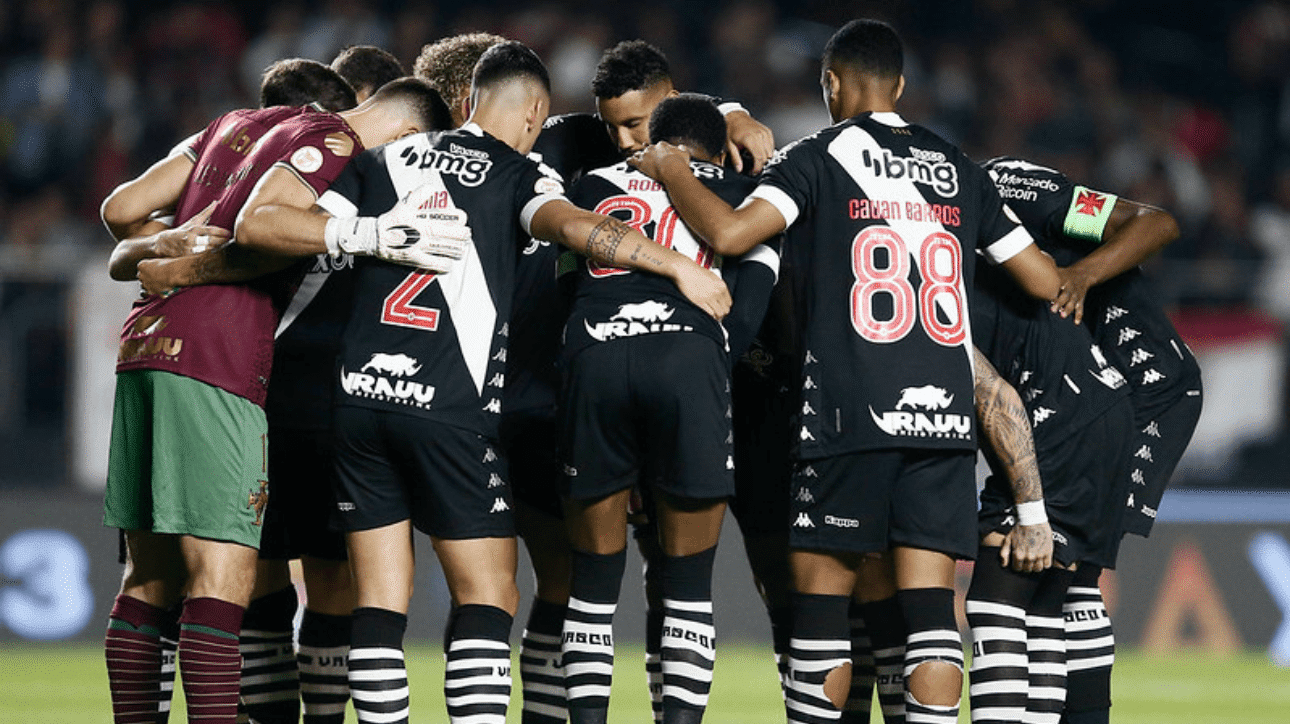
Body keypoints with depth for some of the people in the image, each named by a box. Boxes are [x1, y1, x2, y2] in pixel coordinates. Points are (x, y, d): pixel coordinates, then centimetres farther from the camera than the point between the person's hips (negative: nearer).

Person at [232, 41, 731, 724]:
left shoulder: (383, 162, 15)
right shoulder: (516, 176, 4)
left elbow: (258, 224, 7)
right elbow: (570, 225, -17)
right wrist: (678, 265, -16)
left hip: (359, 392, 4)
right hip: (448, 409, -4)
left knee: (380, 599, 8)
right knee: (487, 597, 1)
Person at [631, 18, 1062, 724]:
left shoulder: (819, 156, 0)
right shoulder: (958, 168, 15)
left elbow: (729, 233, -14)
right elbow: (1045, 282, 17)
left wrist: (672, 170, 4)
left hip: (849, 414, -4)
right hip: (945, 409, 4)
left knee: (821, 588, 3)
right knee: (928, 599, -1)